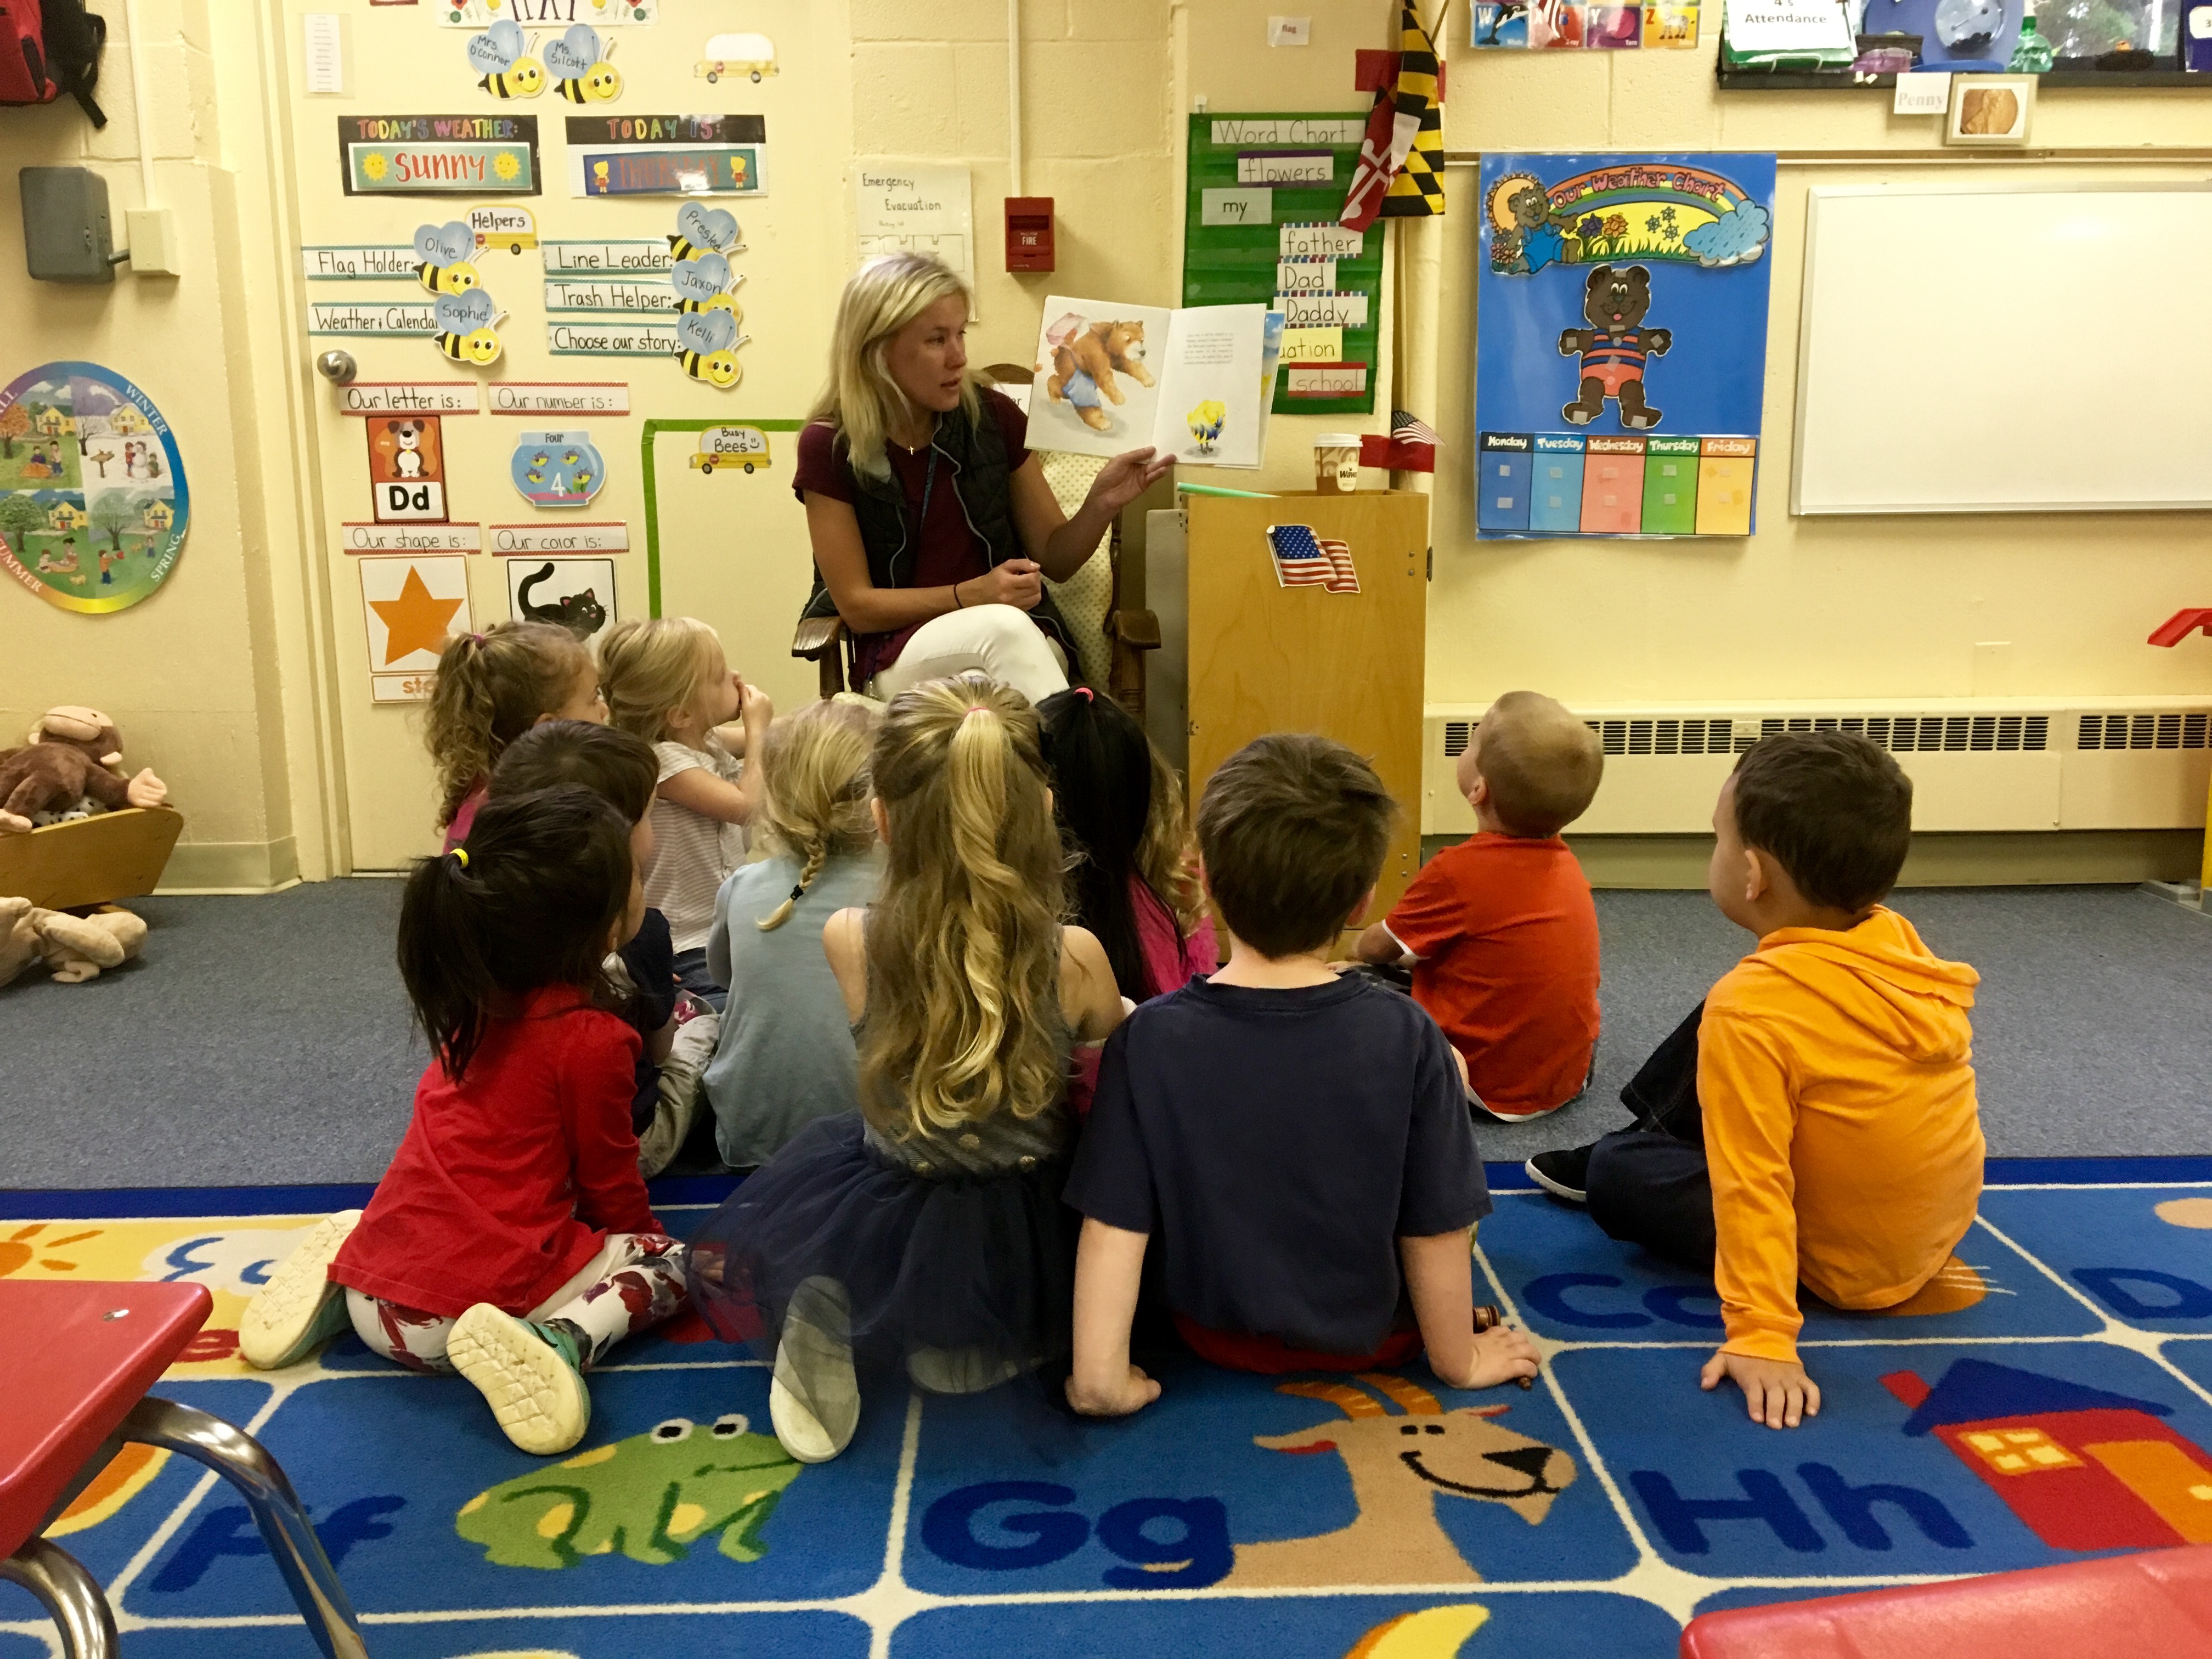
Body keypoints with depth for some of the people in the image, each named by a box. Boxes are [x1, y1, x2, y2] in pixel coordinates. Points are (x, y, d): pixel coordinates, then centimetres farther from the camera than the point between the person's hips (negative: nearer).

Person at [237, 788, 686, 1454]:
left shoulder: (475, 999, 8)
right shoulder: (591, 1038, -13)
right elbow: (609, 1178, 2)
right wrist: (636, 1239, 22)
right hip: (495, 1292, -7)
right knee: (665, 1259, 10)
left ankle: (334, 1283, 9)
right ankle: (557, 1340, -16)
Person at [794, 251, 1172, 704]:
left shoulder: (993, 416, 3)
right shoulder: (830, 446, -4)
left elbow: (1054, 559, 10)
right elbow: (857, 605, -4)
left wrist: (1101, 504, -11)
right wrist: (970, 596, -16)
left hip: (1023, 643, 2)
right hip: (900, 659, -2)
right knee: (1004, 628, -35)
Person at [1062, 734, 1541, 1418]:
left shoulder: (1150, 1038, -21)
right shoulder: (1405, 1035, -22)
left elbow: (1114, 1225, -19)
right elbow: (1438, 1224, -14)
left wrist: (1100, 1374, -9)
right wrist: (1458, 1358, 2)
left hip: (1219, 1333, 1)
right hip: (1374, 1334, -1)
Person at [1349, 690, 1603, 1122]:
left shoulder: (1458, 873, -23)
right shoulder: (1563, 862, -1)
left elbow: (1376, 948, -5)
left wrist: (1358, 949, 16)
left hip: (1493, 1091, -7)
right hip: (1568, 1075, 7)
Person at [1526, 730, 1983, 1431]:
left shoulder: (1753, 1006, -31)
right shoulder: (1897, 940, -12)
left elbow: (1752, 1186, -31)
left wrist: (1761, 1336, -29)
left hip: (1848, 1266, -7)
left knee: (1617, 1174, -2)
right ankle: (1648, 1134, 33)